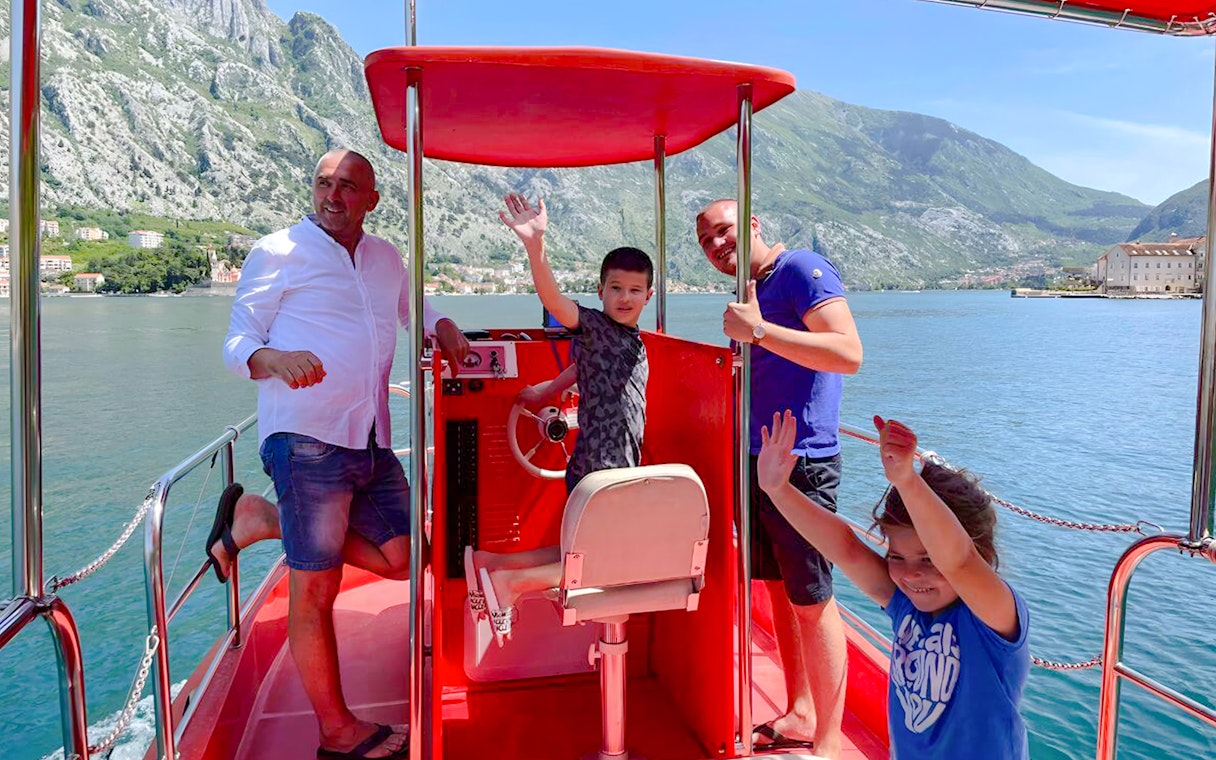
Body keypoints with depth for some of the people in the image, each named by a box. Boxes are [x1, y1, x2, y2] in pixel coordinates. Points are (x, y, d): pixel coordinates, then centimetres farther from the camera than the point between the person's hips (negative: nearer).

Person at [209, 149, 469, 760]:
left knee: (400, 557, 6)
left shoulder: (386, 258, 17)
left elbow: (413, 306, 36)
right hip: (307, 439, -6)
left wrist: (443, 326, 13)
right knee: (316, 588, -1)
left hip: (372, 441, 7)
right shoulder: (278, 253, 1)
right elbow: (237, 343, -1)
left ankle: (261, 518, 18)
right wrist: (276, 359, -24)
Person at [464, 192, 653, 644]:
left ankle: (492, 564, 16)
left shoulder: (636, 342, 15)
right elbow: (553, 300, -26)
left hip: (620, 471, 9)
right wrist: (535, 246, -41)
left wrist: (548, 391, 22)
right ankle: (511, 582, 0)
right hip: (597, 472, -9)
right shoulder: (594, 327, -8)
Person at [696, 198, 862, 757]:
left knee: (812, 601, -1)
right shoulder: (750, 290, 16)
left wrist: (759, 331, -25)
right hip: (757, 461, 9)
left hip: (800, 464, -9)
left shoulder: (802, 270, -9)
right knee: (779, 589, 16)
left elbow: (848, 353, -23)